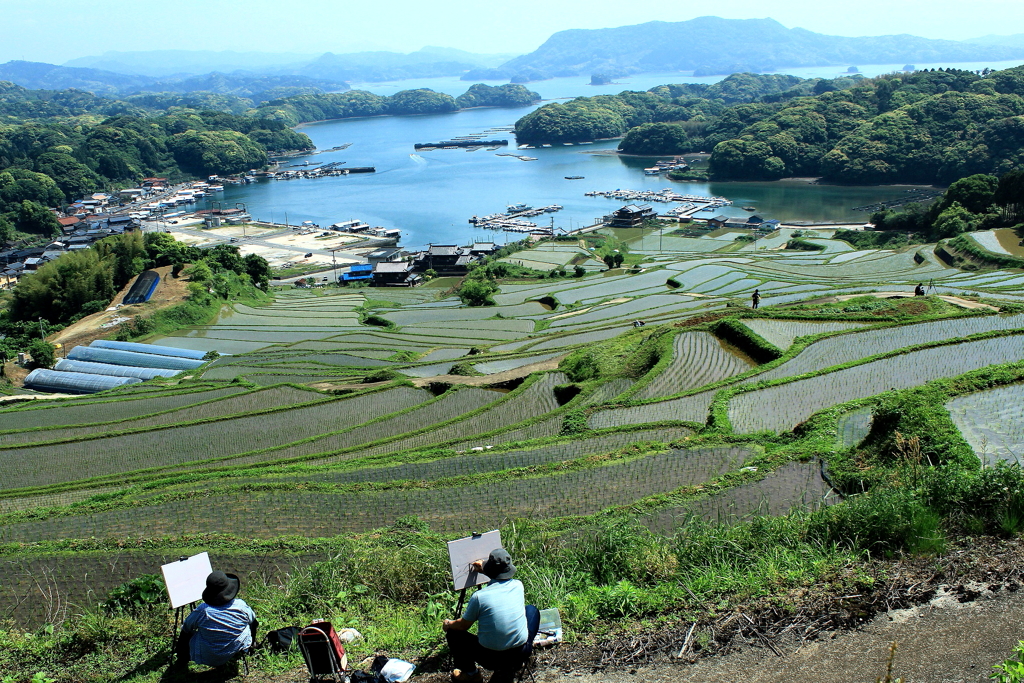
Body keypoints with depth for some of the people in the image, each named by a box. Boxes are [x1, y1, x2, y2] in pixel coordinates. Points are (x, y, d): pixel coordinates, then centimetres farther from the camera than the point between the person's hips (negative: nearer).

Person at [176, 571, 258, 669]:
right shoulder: (240, 605, -21)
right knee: (253, 622, 27)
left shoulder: (202, 611, -26)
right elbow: (252, 618, 1)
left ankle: (182, 660, 45)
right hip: (238, 649, 2)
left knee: (185, 632, 22)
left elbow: (186, 627, -6)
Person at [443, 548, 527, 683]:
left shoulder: (479, 596, -19)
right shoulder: (518, 586, -8)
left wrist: (448, 624, 19)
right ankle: (508, 669, 32)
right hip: (520, 655, 5)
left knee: (453, 633, 15)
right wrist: (484, 571, 26)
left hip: (492, 658, -5)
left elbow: (463, 625, -1)